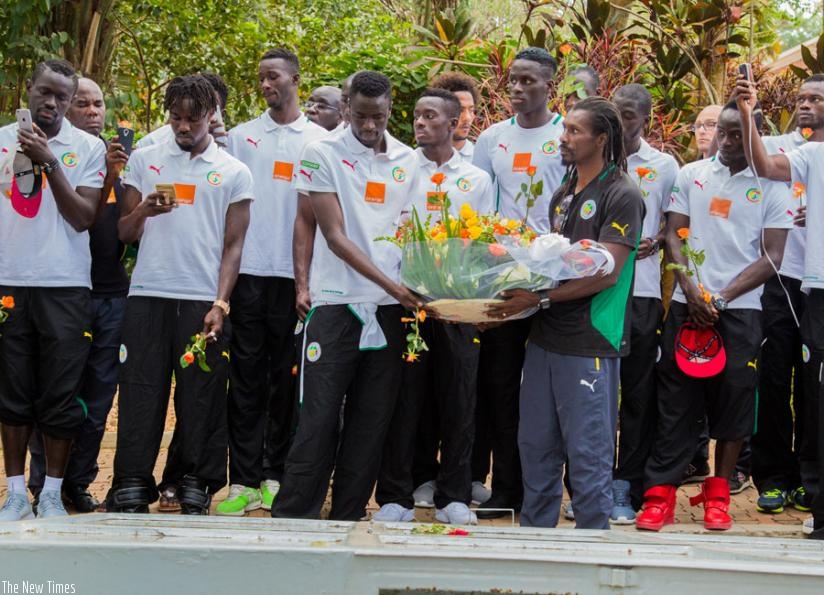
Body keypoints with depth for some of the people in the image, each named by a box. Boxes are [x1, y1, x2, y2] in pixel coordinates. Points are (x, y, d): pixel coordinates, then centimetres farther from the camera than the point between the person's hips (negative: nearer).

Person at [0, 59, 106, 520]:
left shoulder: (88, 148, 1)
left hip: (65, 287, -1)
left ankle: (53, 494, 11)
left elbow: (83, 218, -6)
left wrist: (49, 162, -13)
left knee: (60, 396, 1)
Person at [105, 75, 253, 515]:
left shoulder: (234, 173, 8)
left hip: (205, 301, -1)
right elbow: (125, 233, 12)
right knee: (140, 394, -2)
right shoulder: (144, 160, 11)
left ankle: (195, 492, 6)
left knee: (201, 399, -1)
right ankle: (130, 491, 1)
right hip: (147, 296, 1)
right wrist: (144, 210, -11)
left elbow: (233, 245, 6)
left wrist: (220, 304, -5)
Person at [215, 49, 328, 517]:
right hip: (248, 269, 1)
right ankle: (243, 480, 0)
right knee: (247, 376, -1)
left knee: (286, 378, 3)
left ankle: (275, 475, 10)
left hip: (295, 272, -1)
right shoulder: (242, 137, 11)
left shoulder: (319, 140, 7)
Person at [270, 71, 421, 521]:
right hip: (336, 302, -4)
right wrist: (390, 284, -16)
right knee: (319, 420, -6)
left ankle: (349, 518, 14)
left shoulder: (408, 161, 11)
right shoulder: (323, 154, -2)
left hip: (391, 307, 4)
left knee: (372, 421, 6)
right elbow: (335, 236, -8)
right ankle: (293, 518, 1)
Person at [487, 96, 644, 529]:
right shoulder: (564, 194, 17)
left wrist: (540, 297, -23)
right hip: (546, 334, 8)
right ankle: (533, 534, 23)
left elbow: (606, 273, -17)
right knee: (535, 444, 13)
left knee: (588, 453, -2)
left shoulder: (621, 195, -9)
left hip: (589, 344, -8)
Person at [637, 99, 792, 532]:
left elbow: (771, 258, -2)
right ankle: (660, 495, 1)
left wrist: (722, 298, -10)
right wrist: (692, 289, -8)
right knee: (676, 402, -1)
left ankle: (718, 494, 14)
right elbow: (674, 236, 6)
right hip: (687, 304, 1)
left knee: (733, 400, 1)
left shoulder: (771, 187, 1)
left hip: (740, 310, -1)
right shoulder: (691, 175, 7)